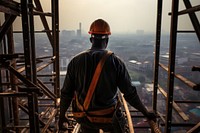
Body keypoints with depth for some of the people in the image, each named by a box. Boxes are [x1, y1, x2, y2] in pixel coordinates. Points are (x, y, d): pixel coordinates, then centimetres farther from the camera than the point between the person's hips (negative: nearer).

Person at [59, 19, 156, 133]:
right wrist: (146, 113, 3)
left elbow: (66, 92, -4)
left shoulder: (76, 61, -9)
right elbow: (130, 93, -12)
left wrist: (62, 115, 11)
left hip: (86, 118, 2)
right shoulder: (116, 62, -16)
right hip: (109, 118, -2)